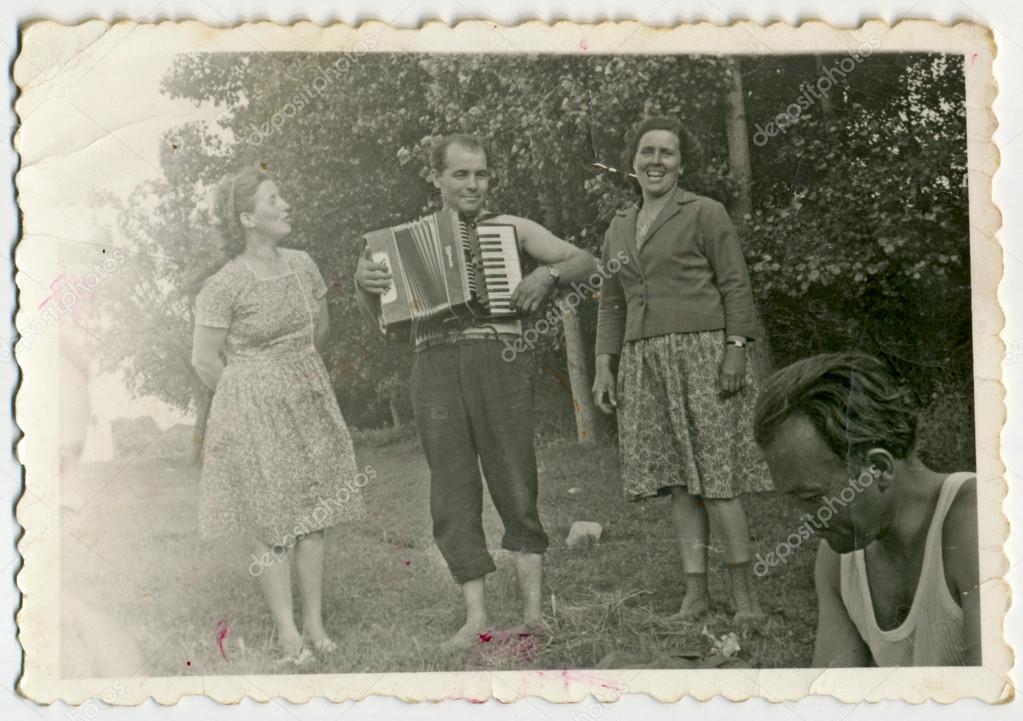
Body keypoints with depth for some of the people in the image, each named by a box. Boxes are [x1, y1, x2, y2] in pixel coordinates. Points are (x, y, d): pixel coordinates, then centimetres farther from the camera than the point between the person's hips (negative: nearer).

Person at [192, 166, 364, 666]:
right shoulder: (224, 286, -16)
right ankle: (287, 631, 11)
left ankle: (315, 624, 21)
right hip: (253, 416, -6)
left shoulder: (302, 265, 1)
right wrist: (257, 393, -1)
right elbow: (204, 360, -10)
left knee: (312, 517, 10)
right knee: (270, 522, 2)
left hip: (308, 404, 6)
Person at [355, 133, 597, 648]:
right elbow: (382, 316, 16)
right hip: (435, 368, 2)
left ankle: (533, 608, 7)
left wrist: (547, 274, -7)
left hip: (499, 360, -2)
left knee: (515, 483, -1)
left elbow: (585, 262, 13)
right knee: (452, 493, -1)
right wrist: (364, 283, -5)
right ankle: (475, 615, 3)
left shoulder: (510, 228, 12)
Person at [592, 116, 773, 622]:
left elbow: (736, 286, -2)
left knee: (714, 476, -8)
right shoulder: (619, 229, 19)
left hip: (701, 353, -5)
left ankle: (744, 592, 0)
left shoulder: (705, 214, 3)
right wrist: (604, 367, 12)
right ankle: (695, 593, 7)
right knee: (679, 483, 3)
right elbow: (611, 304, 20)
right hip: (644, 362, 5)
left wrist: (736, 349, -12)